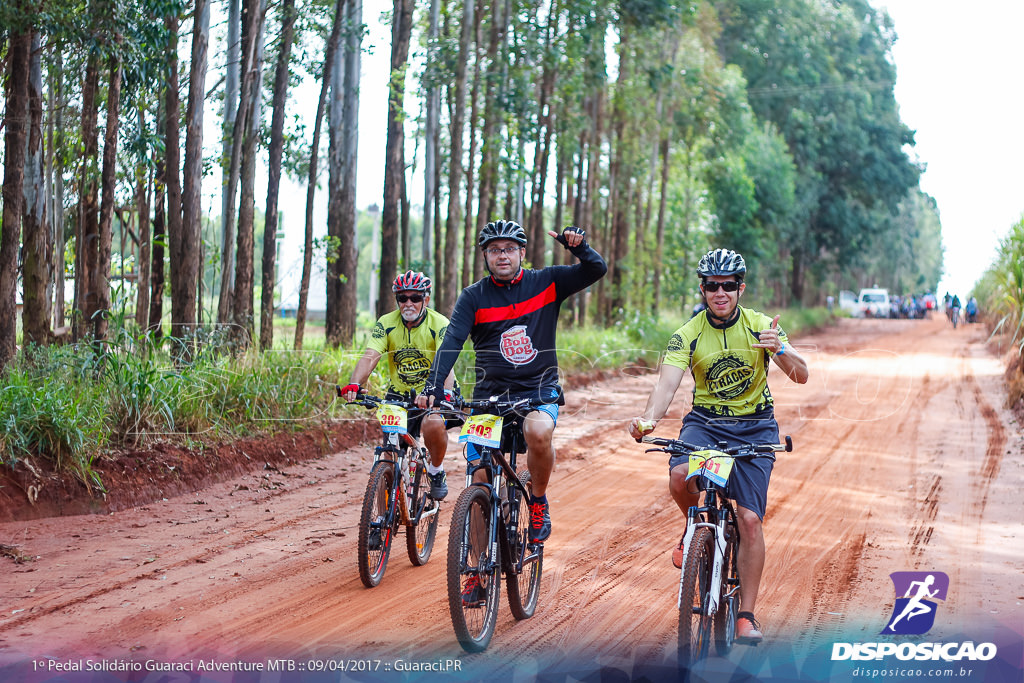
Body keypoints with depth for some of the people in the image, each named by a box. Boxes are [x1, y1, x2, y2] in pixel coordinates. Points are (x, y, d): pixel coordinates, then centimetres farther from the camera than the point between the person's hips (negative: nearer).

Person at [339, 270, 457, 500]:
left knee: (434, 424, -32)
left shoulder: (440, 324, -15)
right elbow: (369, 357, -21)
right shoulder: (386, 324, -8)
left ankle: (436, 470, -3)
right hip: (399, 395, 3)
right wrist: (354, 384, -40)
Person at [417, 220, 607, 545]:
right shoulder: (473, 296, 1)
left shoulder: (546, 282, 2)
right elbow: (451, 342, -11)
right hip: (490, 392, 1)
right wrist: (432, 387, -25)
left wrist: (578, 246, -24)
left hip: (539, 389, -1)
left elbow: (597, 270, -3)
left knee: (538, 432, -34)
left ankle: (538, 500, -6)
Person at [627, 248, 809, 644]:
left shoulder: (760, 326, -8)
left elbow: (801, 376, -15)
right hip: (704, 421, 0)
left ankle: (747, 616, 2)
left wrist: (781, 350, -38)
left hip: (754, 426, 0)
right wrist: (649, 418, -42)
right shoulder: (687, 335, -8)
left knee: (750, 519, -9)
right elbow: (667, 383, -21)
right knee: (680, 477, -31)